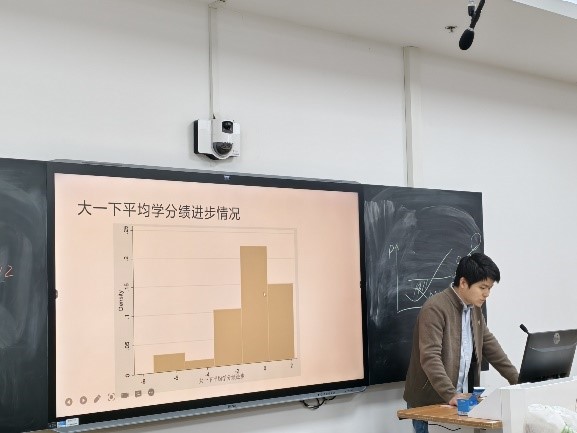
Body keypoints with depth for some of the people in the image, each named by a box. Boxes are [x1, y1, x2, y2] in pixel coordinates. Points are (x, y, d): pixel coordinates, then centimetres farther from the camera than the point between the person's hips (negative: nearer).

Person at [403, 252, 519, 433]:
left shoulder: (475, 309, 10)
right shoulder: (435, 308, -18)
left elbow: (490, 346, 15)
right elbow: (430, 358, -24)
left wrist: (518, 381, 9)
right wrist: (451, 396, -30)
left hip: (460, 401, 7)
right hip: (429, 404, -7)